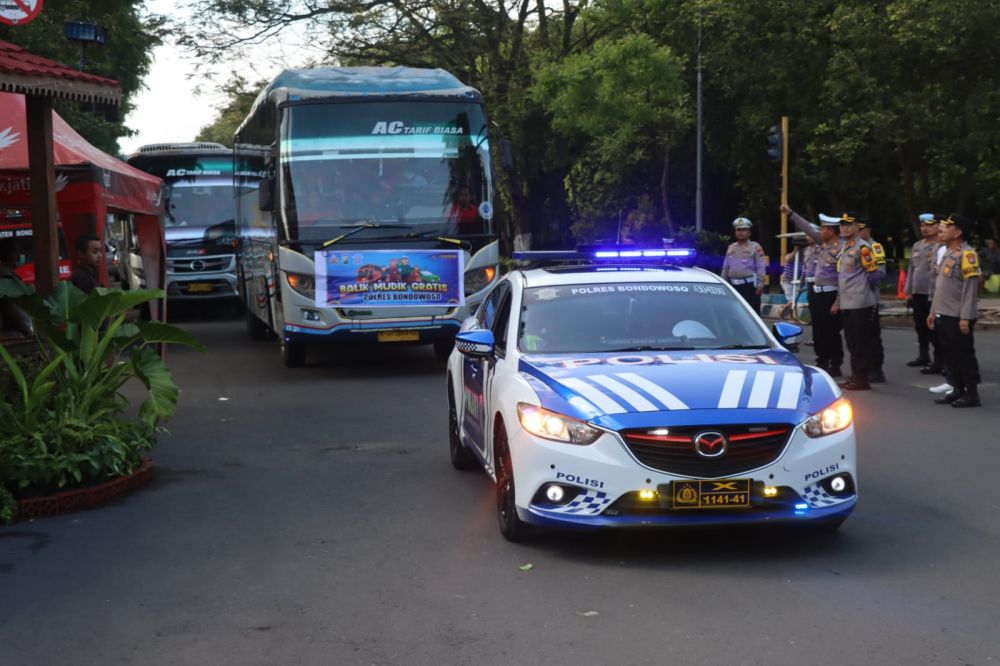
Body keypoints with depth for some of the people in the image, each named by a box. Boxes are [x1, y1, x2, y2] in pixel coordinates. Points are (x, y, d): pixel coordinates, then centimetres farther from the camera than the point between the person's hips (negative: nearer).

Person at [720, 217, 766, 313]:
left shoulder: (755, 247, 0)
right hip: (733, 285, 5)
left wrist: (760, 284, -15)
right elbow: (725, 268, 17)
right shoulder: (731, 248, 16)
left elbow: (761, 268, -7)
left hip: (749, 285, -5)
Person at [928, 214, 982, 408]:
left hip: (958, 317, -9)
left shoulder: (967, 254, -14)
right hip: (943, 315, 9)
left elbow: (970, 287, -18)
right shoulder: (947, 253, 15)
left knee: (965, 355, -2)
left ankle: (972, 394, 5)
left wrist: (965, 318, -21)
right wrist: (933, 311, 19)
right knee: (951, 355, 13)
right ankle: (958, 390, 21)